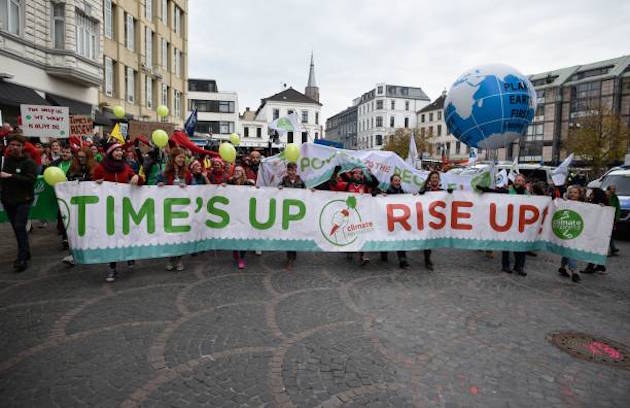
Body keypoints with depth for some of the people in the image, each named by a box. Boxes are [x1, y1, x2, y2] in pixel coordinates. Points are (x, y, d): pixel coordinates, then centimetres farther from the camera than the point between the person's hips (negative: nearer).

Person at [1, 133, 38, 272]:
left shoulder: (29, 162, -8)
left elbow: (31, 180, -20)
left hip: (23, 200, -6)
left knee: (20, 227, -12)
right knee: (16, 228, 13)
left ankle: (22, 258, -7)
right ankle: (26, 252, 26)